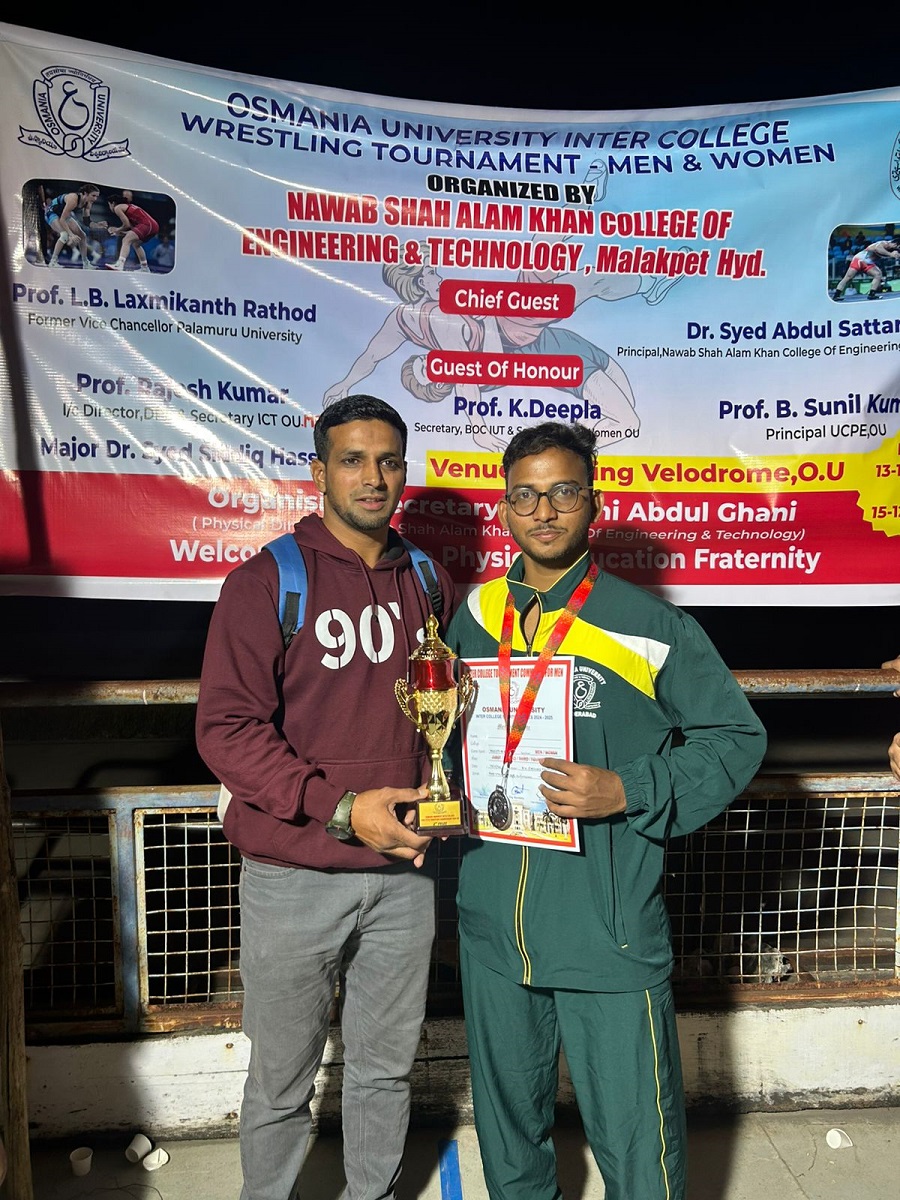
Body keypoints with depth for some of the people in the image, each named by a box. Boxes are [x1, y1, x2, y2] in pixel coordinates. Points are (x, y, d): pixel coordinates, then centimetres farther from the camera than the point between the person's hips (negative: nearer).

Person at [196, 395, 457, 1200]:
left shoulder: (428, 582, 6)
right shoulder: (268, 581, -9)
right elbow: (226, 728, -15)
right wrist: (341, 808, -21)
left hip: (405, 873, 4)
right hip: (293, 878, -4)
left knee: (386, 1069, 21)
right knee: (283, 1082, 15)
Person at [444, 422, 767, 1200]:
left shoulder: (651, 626, -10)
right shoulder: (477, 617, 3)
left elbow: (736, 737, -5)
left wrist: (628, 791, -17)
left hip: (609, 932, -4)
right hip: (494, 925, 4)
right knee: (507, 1119, 24)